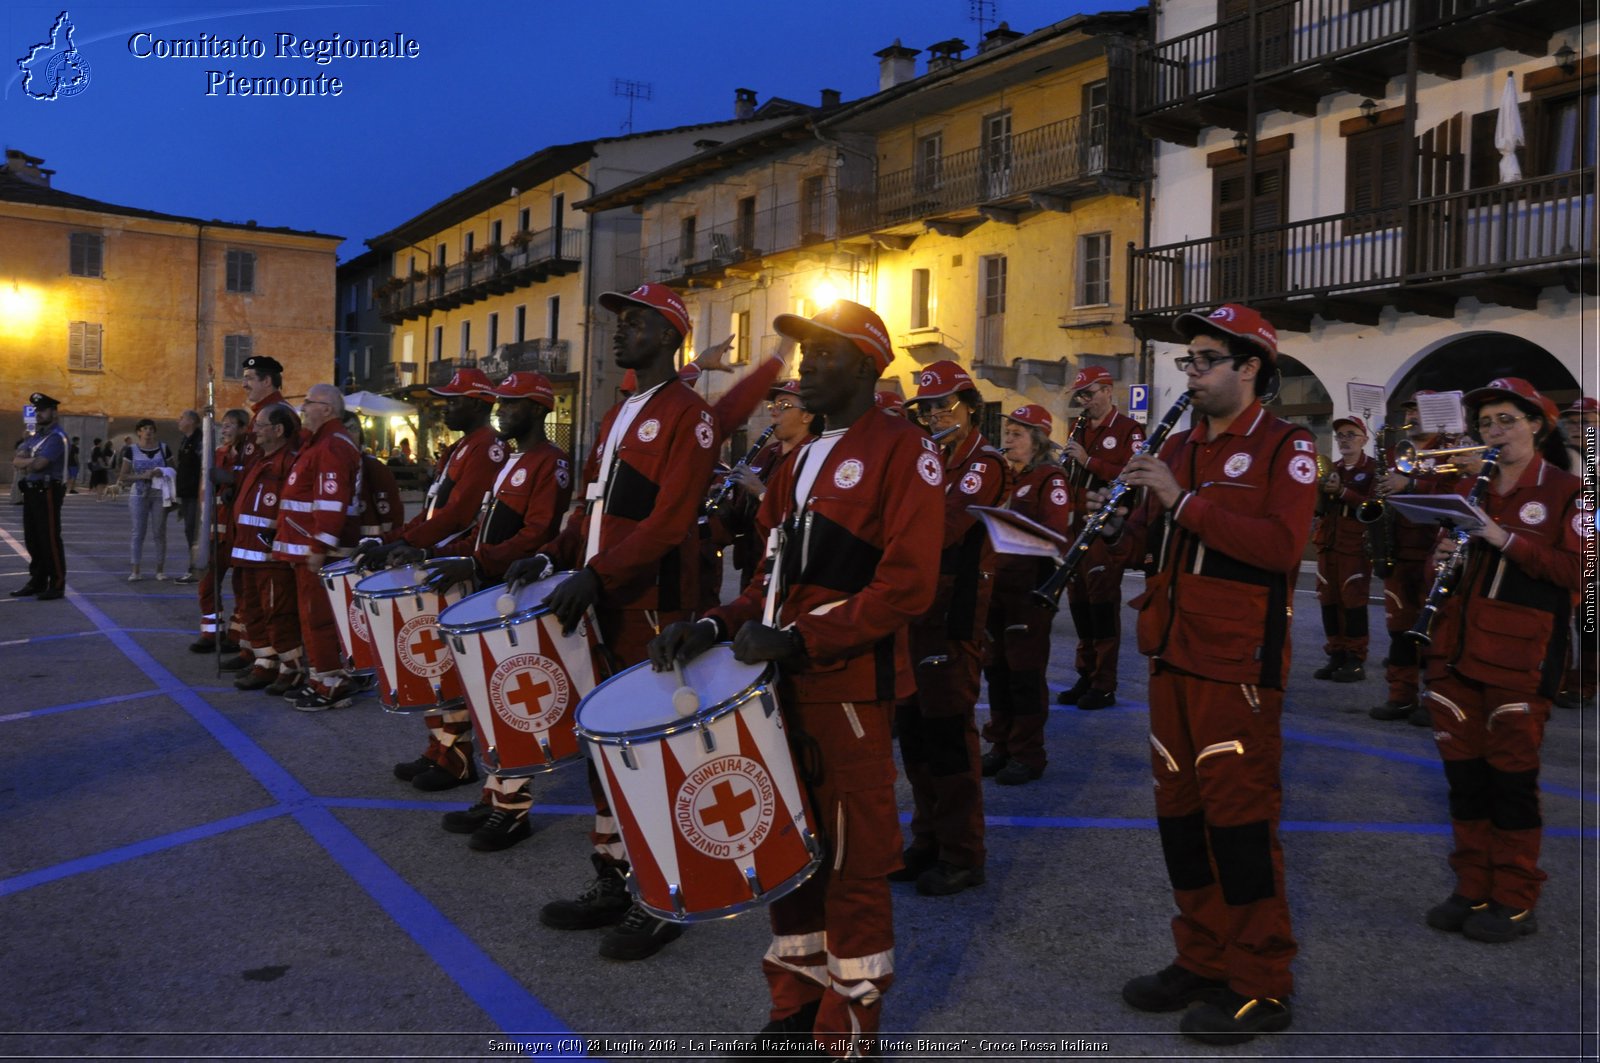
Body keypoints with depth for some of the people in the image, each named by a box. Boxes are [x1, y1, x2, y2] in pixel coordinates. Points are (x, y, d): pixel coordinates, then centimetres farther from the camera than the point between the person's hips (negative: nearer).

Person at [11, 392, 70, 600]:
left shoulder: (57, 437, -12)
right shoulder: (34, 435, 17)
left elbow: (38, 464, -21)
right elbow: (16, 459, 8)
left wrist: (23, 462, -2)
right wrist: (31, 461, -12)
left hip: (48, 492, -9)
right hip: (30, 491, 9)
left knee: (50, 539, -6)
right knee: (32, 539, 12)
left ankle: (57, 584, -1)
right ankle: (37, 582, 20)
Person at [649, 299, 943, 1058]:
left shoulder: (903, 450, -8)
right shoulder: (797, 462, 17)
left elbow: (906, 585, -17)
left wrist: (801, 638, -24)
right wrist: (718, 625, -1)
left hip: (851, 686, -8)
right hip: (784, 680, 8)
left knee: (852, 861, 3)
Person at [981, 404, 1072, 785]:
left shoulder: (1051, 479, -7)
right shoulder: (1003, 477, 16)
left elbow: (1055, 532, -19)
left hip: (1030, 588, -7)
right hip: (997, 585, 7)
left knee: (1025, 671, -2)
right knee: (997, 668, 11)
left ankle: (1028, 754, 8)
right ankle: (1001, 744, 22)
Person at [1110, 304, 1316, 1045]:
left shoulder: (1286, 448, -6)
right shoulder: (1177, 448, 14)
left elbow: (1282, 545, -21)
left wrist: (1184, 500, -23)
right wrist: (1127, 522, -5)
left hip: (1239, 661, -7)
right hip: (1174, 652, 7)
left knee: (1239, 814, -3)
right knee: (1180, 808, 12)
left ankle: (1261, 984, 10)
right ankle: (1203, 959, 26)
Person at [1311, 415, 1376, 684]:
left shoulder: (1374, 469, -2)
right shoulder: (1330, 469, 16)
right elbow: (1315, 506, 15)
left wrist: (1342, 492, -22)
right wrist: (1319, 490, -5)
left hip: (1356, 544, -6)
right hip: (1327, 543, 6)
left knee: (1353, 600, -6)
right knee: (1328, 600, 6)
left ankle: (1356, 661, 0)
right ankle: (1336, 656, 13)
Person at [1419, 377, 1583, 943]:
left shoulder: (1566, 491, -2)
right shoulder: (1469, 489, 14)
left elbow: (1577, 570, -11)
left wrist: (1505, 539, -20)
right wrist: (1443, 556, -3)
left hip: (1519, 658, -5)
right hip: (1458, 649, 5)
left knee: (1511, 774, 0)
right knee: (1463, 771, 9)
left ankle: (1515, 902, 13)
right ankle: (1473, 890, 21)